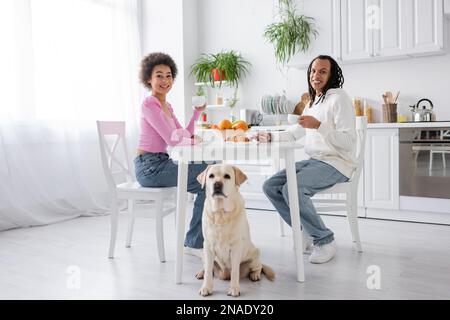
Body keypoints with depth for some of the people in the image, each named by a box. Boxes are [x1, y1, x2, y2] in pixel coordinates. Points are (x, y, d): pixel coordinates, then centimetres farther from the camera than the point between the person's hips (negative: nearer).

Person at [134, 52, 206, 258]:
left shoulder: (166, 105, 17)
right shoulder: (149, 104, -13)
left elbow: (185, 136, 15)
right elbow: (172, 139, -21)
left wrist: (197, 111, 9)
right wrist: (194, 140, -4)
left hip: (162, 163, 9)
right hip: (150, 166, -9)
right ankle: (194, 243, -3)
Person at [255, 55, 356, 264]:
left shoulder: (339, 98, -9)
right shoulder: (312, 102, 17)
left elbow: (348, 141, -19)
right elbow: (295, 133, 26)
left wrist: (318, 125, -27)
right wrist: (270, 137, 12)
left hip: (337, 163, -9)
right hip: (314, 161, 9)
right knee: (270, 186, -3)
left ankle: (324, 241, -10)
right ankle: (306, 231, 7)